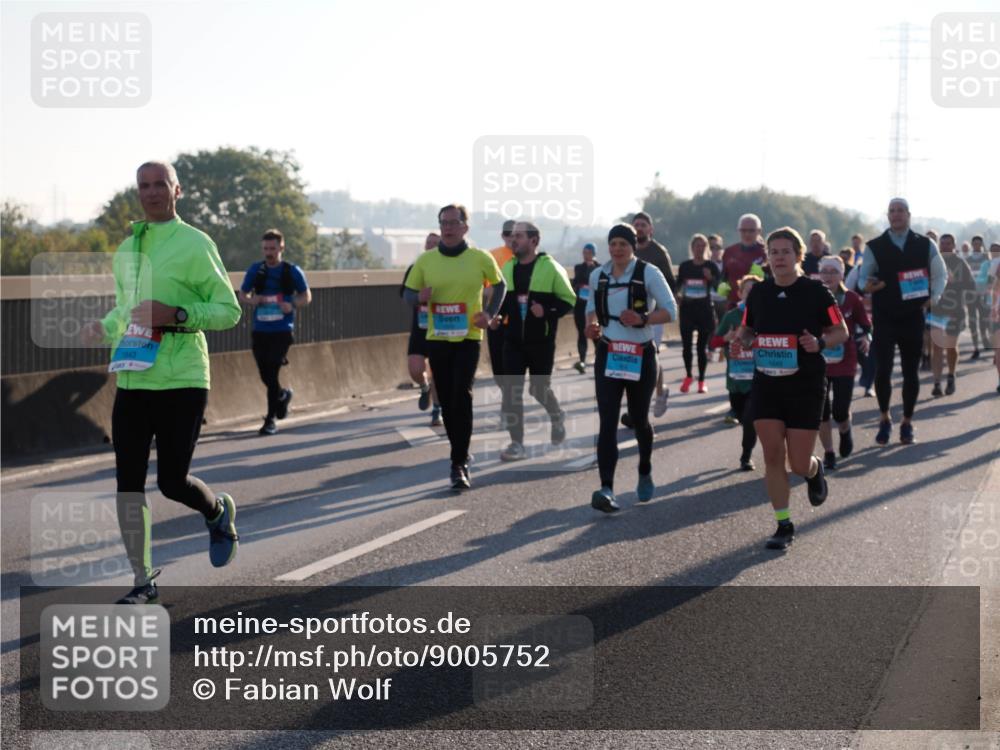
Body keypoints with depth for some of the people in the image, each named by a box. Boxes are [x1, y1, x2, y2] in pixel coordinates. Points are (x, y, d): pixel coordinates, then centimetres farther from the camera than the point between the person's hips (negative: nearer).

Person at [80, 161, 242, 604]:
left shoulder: (196, 244, -4)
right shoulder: (126, 250, 15)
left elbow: (229, 312, -5)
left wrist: (176, 315, -19)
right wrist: (102, 330, 8)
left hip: (181, 382, -5)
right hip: (131, 380, 5)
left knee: (173, 481, -4)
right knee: (129, 483, 1)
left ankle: (218, 512, 30)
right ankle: (143, 582, 10)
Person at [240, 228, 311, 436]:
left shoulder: (292, 271, -1)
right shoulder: (255, 270, 5)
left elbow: (306, 296, 7)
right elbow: (243, 292, 14)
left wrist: (292, 305, -13)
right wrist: (251, 300, -9)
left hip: (282, 331, -3)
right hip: (260, 331, 3)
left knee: (272, 374, -10)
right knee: (265, 376, 8)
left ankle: (271, 420, -1)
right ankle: (284, 395, 39)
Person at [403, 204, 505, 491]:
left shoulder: (481, 258, -2)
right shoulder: (426, 260, 2)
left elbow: (499, 285, 14)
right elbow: (408, 293, 10)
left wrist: (490, 312, -2)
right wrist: (420, 297, -14)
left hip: (468, 338, -3)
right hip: (437, 338, 3)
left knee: (462, 397, -14)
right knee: (446, 401, 10)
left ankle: (459, 464, -12)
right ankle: (461, 455, 28)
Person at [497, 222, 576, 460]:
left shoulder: (550, 267, -8)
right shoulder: (507, 268, 8)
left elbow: (568, 300, -6)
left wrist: (546, 311, -21)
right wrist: (497, 314, -1)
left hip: (541, 341, -4)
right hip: (513, 340, 4)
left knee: (539, 388, 8)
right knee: (511, 390, -4)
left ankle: (557, 416, 41)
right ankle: (517, 444, 2)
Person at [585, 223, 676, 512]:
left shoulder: (648, 273, -7)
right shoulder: (598, 276, 6)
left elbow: (670, 310, -7)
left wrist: (642, 319, -23)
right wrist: (591, 324, 0)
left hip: (640, 355, -2)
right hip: (608, 353, 2)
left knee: (639, 419, 13)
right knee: (607, 422, -12)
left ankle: (645, 473, 42)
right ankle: (606, 489, -20)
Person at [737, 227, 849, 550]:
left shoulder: (815, 291, -6)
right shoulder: (758, 292, 5)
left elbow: (841, 332, -1)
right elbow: (747, 330, 17)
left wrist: (820, 343, -21)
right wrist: (744, 340, -6)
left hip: (805, 386, -3)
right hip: (766, 384, 3)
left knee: (799, 463, -1)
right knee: (772, 456, -2)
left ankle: (815, 470, 38)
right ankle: (784, 525, 9)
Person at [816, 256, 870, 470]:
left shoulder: (852, 299, -2)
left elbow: (864, 324, 9)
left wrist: (864, 338, -9)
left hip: (845, 363, -1)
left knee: (841, 412, -4)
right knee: (822, 412, 1)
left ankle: (845, 433, 31)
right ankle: (828, 454, 15)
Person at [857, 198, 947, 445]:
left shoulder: (925, 245, 4)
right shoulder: (874, 247, 0)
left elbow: (940, 275, 11)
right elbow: (863, 275, -1)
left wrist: (933, 297, -5)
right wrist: (867, 285, -24)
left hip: (913, 318, 1)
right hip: (884, 318, -1)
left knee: (911, 372, 7)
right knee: (882, 370, -8)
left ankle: (907, 423, 20)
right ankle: (885, 419, 12)